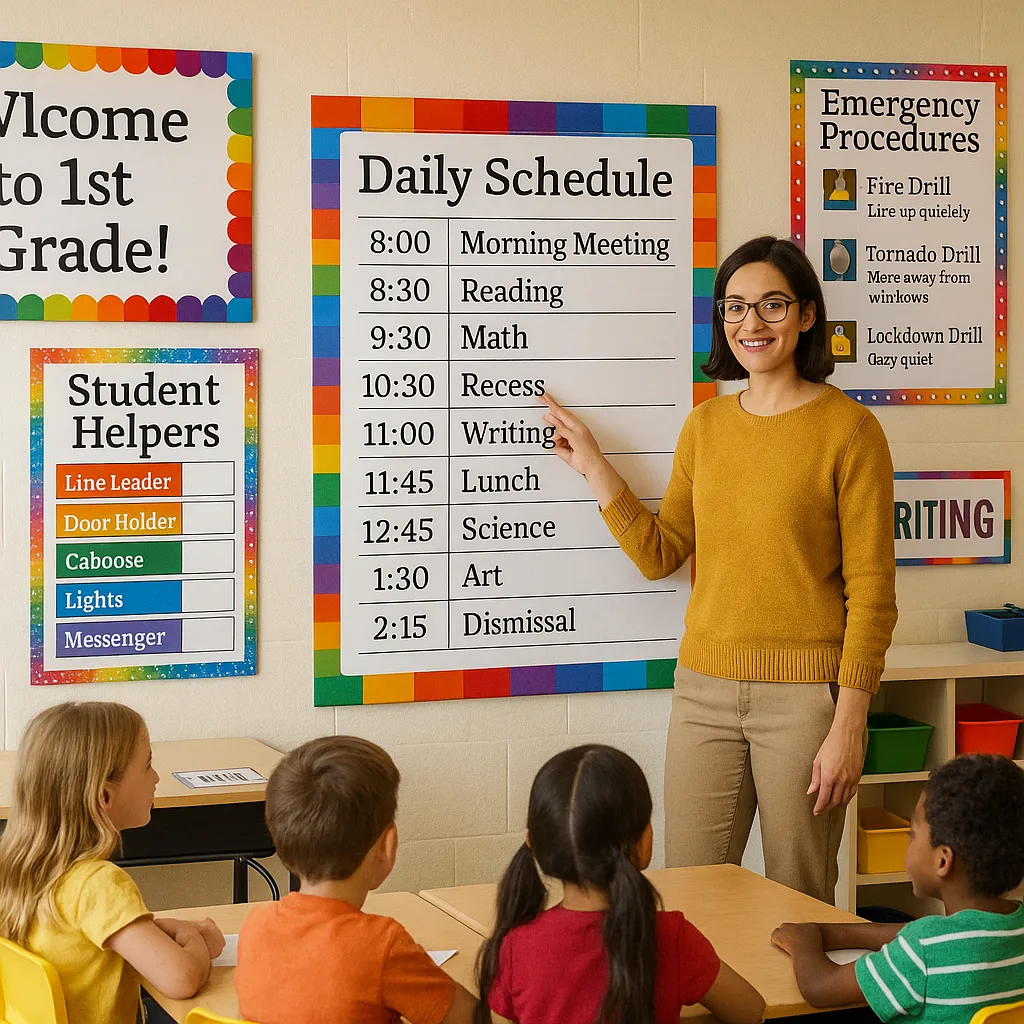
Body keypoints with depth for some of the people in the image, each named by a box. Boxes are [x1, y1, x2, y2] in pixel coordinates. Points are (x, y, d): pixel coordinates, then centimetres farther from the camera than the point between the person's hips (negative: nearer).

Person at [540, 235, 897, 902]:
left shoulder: (847, 428, -6)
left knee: (799, 901, 6)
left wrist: (849, 725, -12)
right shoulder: (705, 426, 10)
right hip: (704, 690, 5)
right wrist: (592, 465, 8)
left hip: (805, 691, -4)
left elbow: (871, 590, -8)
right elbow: (659, 555, 13)